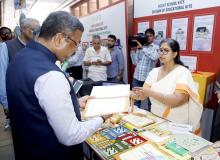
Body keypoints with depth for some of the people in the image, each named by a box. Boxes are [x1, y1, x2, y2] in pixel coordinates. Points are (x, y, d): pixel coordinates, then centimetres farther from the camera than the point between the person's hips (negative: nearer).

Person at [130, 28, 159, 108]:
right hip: (137, 77, 4)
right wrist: (132, 50, -3)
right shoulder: (140, 47, 11)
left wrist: (142, 47, -18)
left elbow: (154, 57, -20)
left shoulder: (156, 47, 2)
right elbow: (135, 62, 7)